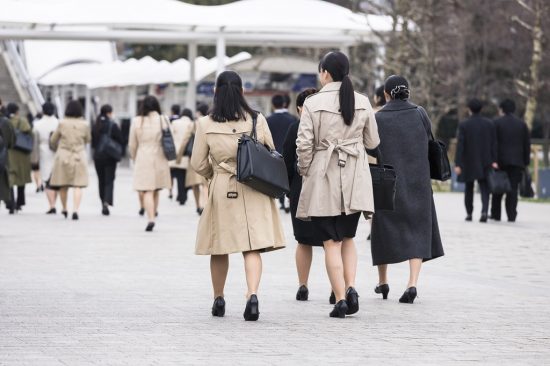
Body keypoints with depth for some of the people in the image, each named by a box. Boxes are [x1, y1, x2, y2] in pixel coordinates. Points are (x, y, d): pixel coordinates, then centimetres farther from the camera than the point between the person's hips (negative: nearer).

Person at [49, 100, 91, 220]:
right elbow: (88, 139, 11)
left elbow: (53, 140, 4)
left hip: (63, 156, 0)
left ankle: (64, 209, 25)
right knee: (77, 186, -3)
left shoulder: (62, 123, -7)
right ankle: (75, 210, -17)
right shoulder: (84, 125, -5)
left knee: (63, 185, 13)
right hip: (79, 157, 0)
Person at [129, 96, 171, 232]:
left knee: (147, 191, -4)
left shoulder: (137, 121, -2)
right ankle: (154, 211, 20)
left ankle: (151, 219, -17)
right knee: (156, 190, 16)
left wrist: (135, 159, 20)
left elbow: (132, 145, 5)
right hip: (160, 158, 2)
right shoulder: (164, 120, -1)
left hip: (143, 159, -2)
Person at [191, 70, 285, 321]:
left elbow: (198, 164, 2)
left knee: (219, 248, 14)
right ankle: (252, 294, -21)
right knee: (252, 248, -1)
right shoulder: (257, 120, -3)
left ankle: (218, 299, 24)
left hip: (221, 190, 0)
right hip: (254, 191, 0)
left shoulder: (206, 124, -5)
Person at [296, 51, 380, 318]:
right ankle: (350, 288, -1)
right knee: (348, 238, 17)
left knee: (331, 242, 2)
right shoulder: (362, 103, 2)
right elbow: (372, 142, 10)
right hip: (354, 179, 4)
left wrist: (304, 171, 7)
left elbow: (304, 144, -10)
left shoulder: (313, 104, -10)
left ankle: (340, 299, -2)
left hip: (323, 179, -4)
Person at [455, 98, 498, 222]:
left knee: (469, 189, 15)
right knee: (484, 188, -1)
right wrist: (494, 161, -2)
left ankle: (469, 213, 20)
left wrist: (458, 164, -12)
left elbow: (460, 145, -11)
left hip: (469, 161, -1)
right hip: (485, 162, 1)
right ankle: (484, 211, -23)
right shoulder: (489, 124, 1)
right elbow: (494, 143, -2)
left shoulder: (464, 125, -7)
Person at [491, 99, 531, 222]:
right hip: (517, 161, 2)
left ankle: (495, 214, 12)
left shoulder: (497, 123, -3)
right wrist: (526, 162, 12)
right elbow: (527, 144, 7)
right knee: (513, 188, 2)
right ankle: (511, 215, -3)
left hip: (501, 160, -2)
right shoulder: (522, 124, 7)